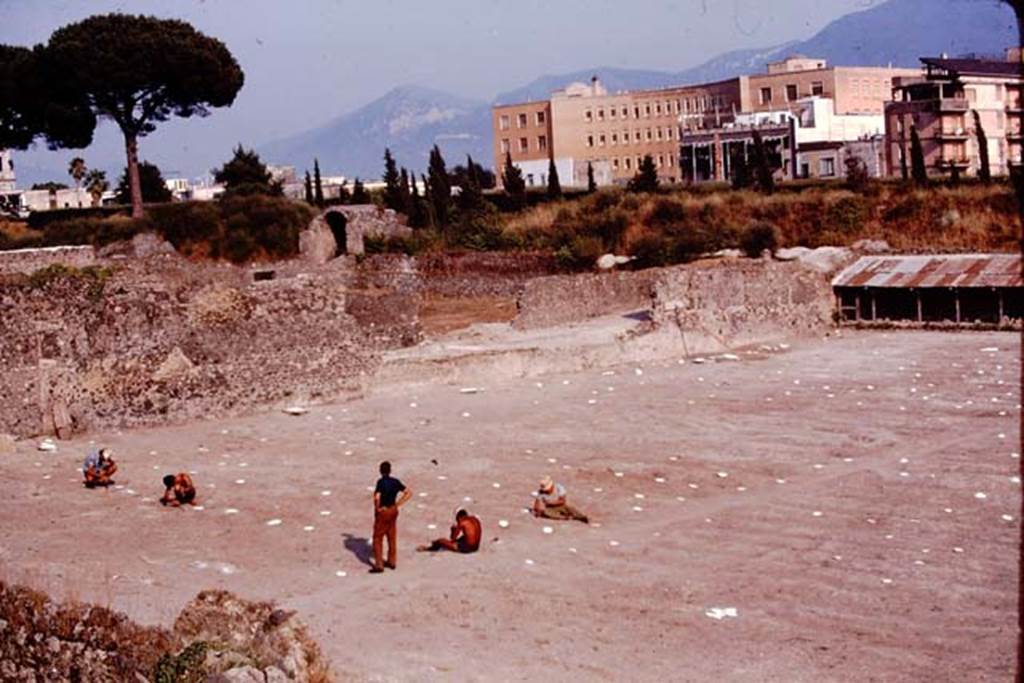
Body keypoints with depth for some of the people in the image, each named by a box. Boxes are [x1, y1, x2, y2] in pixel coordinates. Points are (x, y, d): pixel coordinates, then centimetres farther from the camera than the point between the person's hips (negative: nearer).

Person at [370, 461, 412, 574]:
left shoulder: (381, 482, -20)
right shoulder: (395, 482, -1)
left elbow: (377, 497, -34)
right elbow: (409, 493, 3)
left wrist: (377, 508, -16)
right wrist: (398, 504, 2)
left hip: (383, 512, -6)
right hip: (393, 511, 6)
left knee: (378, 539, 2)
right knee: (392, 537, 17)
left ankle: (379, 565, 1)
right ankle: (391, 562, 27)